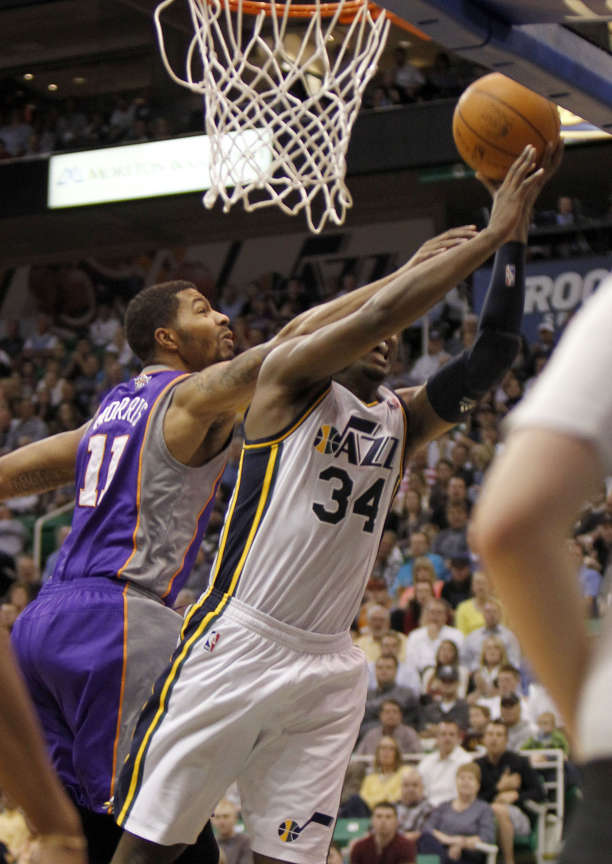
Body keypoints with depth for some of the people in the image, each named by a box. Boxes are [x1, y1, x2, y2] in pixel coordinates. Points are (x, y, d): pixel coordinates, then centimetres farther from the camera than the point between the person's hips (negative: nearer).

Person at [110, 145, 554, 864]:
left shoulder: (402, 420, 16)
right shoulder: (290, 377, 0)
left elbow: (494, 352, 6)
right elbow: (379, 311, -15)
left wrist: (513, 242, -3)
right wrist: (487, 238, -12)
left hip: (328, 669, 6)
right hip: (238, 643, -6)